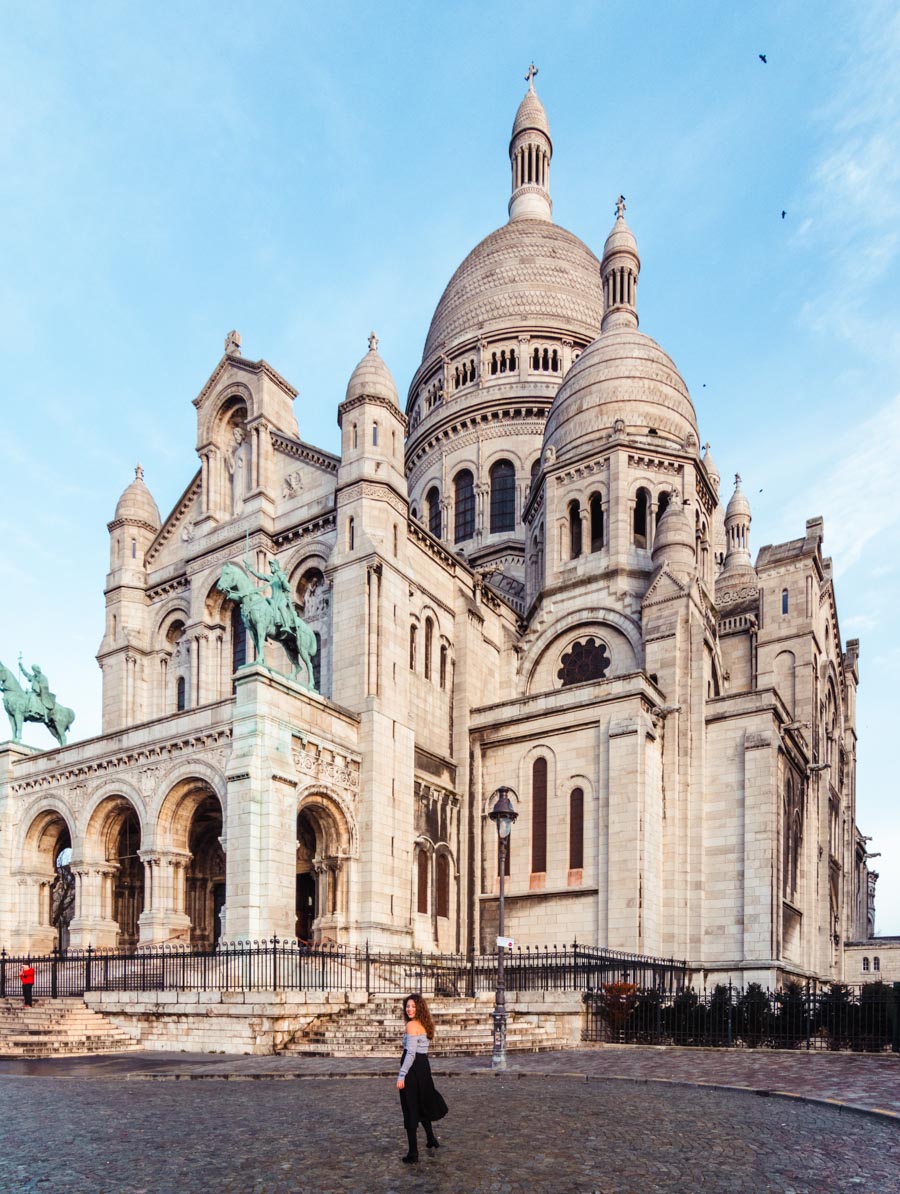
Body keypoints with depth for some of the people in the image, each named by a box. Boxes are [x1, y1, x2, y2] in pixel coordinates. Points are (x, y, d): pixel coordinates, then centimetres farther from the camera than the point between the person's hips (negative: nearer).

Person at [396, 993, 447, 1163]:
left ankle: (413, 1152, 5)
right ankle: (431, 1138, 41)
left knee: (410, 1109, 1)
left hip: (412, 1068, -8)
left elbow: (411, 1052, -22)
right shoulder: (425, 1025, 10)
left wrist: (401, 1075, -22)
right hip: (424, 1066, 8)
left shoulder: (412, 1025, -16)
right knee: (422, 1103, 26)